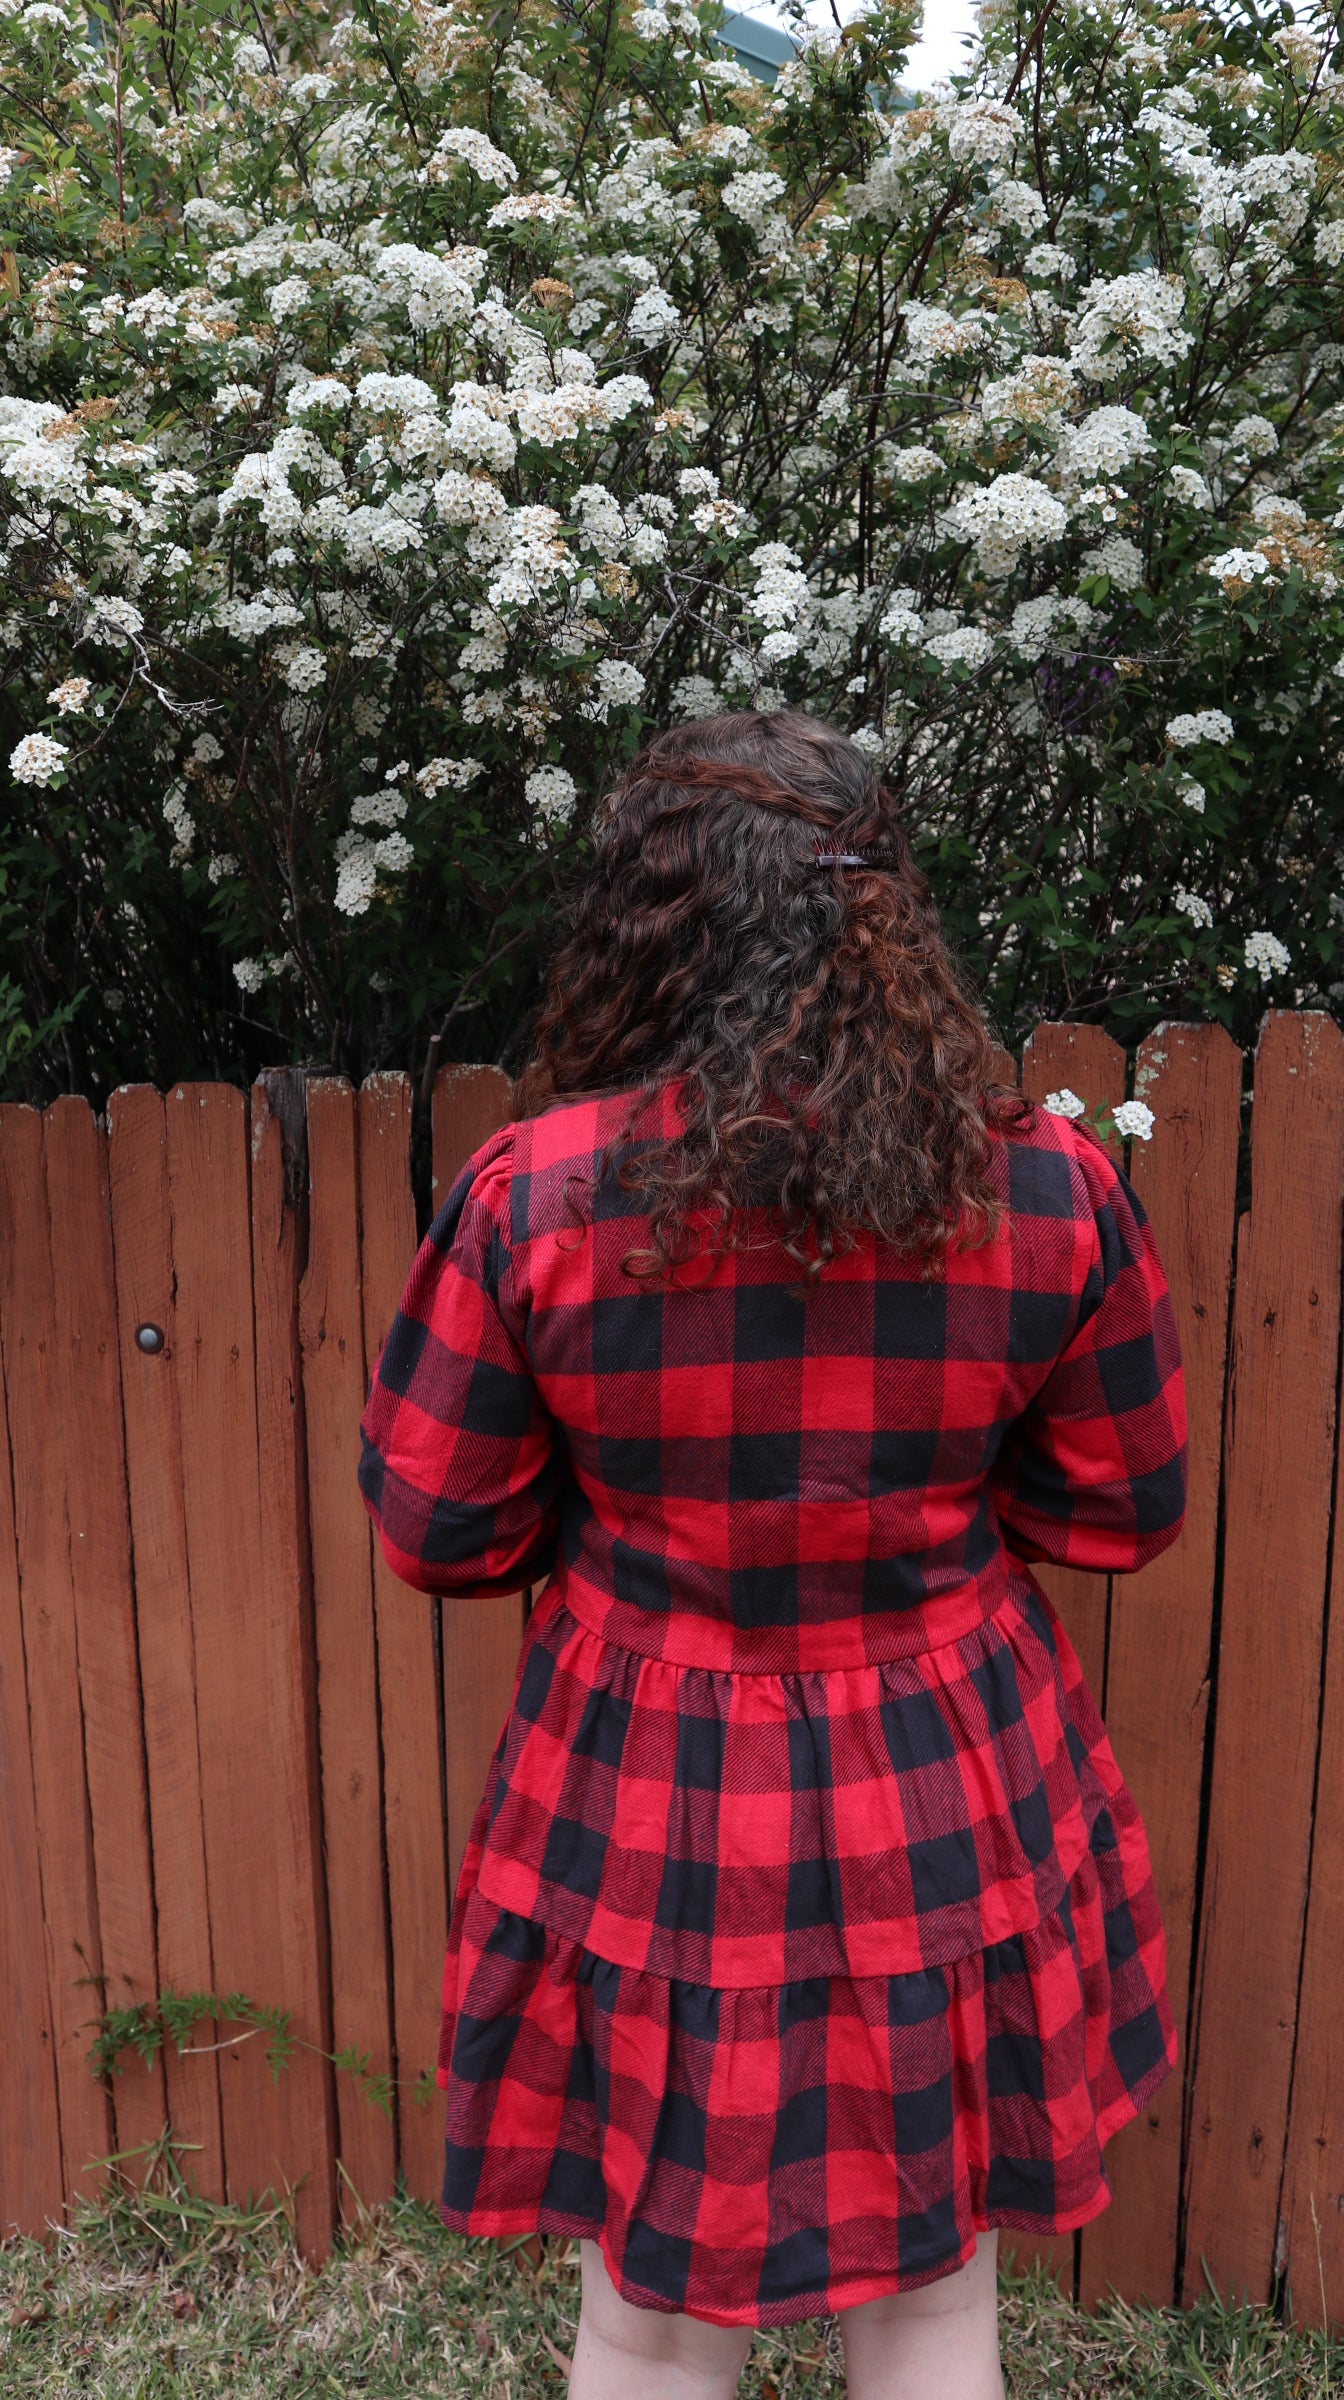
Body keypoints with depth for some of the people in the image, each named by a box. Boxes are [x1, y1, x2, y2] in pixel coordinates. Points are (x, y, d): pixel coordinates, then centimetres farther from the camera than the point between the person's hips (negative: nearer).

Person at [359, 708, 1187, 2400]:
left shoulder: (530, 1194, -17)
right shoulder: (1051, 1191, -13)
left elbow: (436, 1533, -6)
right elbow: (1125, 1512, 0)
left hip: (649, 1813, -1)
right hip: (949, 1809, 2)